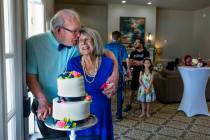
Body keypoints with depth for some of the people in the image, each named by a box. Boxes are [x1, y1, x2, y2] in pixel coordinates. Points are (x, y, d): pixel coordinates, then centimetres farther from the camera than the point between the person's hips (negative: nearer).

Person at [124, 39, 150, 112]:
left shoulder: (146, 53, -2)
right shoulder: (133, 53, 10)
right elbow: (130, 63, 2)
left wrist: (135, 62, -7)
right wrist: (140, 63, -12)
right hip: (135, 74, 3)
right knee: (132, 90, 4)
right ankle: (129, 105, 12)